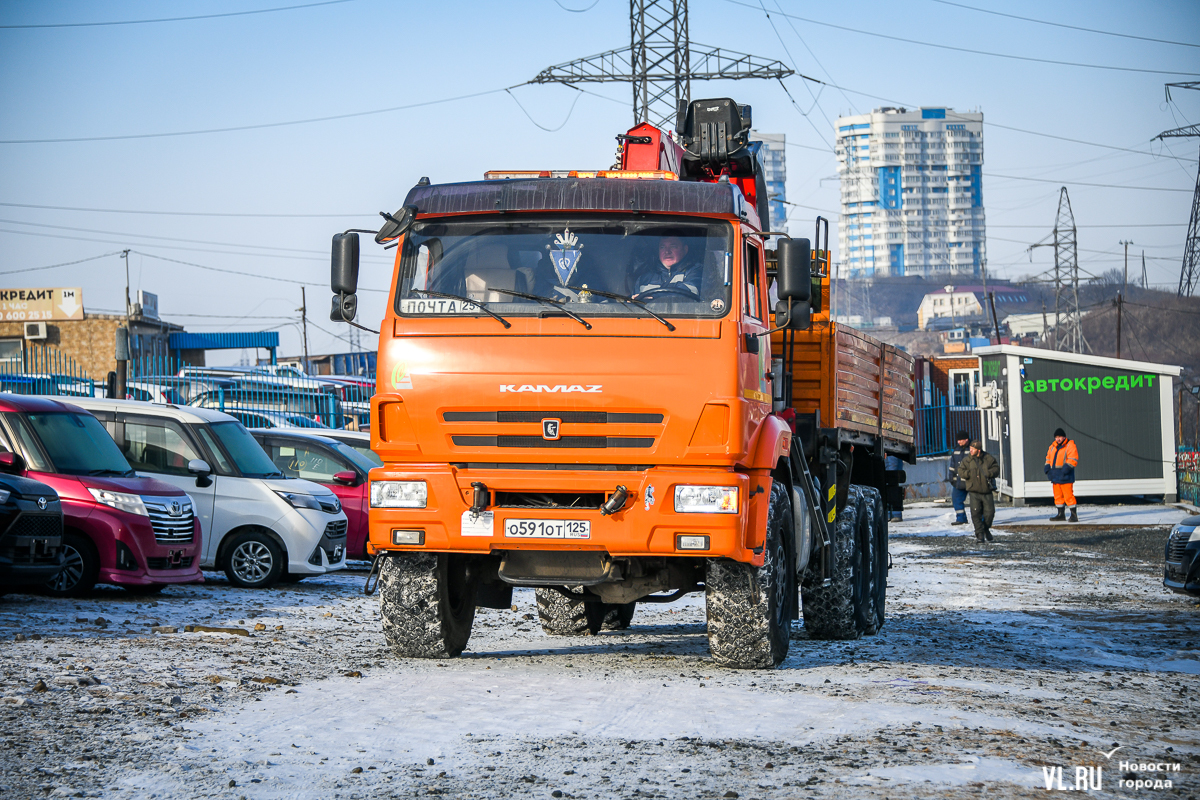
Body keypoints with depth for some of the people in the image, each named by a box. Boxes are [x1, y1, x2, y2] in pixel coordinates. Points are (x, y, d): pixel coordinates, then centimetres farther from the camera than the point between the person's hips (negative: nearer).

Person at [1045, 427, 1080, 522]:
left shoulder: (1070, 446, -6)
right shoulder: (1053, 446, 16)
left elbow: (1073, 459, -14)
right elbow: (1048, 457, 24)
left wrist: (1066, 468, -25)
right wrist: (1047, 468, 10)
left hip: (1065, 476, -8)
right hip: (1055, 476, 8)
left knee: (1068, 496, -9)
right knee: (1058, 496, 11)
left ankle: (1074, 515, -4)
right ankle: (1061, 514, 19)